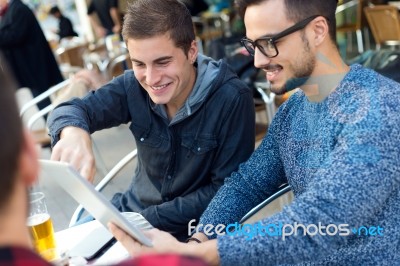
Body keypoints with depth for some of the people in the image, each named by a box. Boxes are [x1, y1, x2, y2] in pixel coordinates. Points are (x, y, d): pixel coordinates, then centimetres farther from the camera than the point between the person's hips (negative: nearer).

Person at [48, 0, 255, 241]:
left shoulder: (233, 100, -22)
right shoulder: (134, 85, -10)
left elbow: (227, 190, -18)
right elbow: (72, 109, -14)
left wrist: (147, 220, -21)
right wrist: (74, 132, -39)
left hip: (193, 229, -4)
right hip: (132, 210, 5)